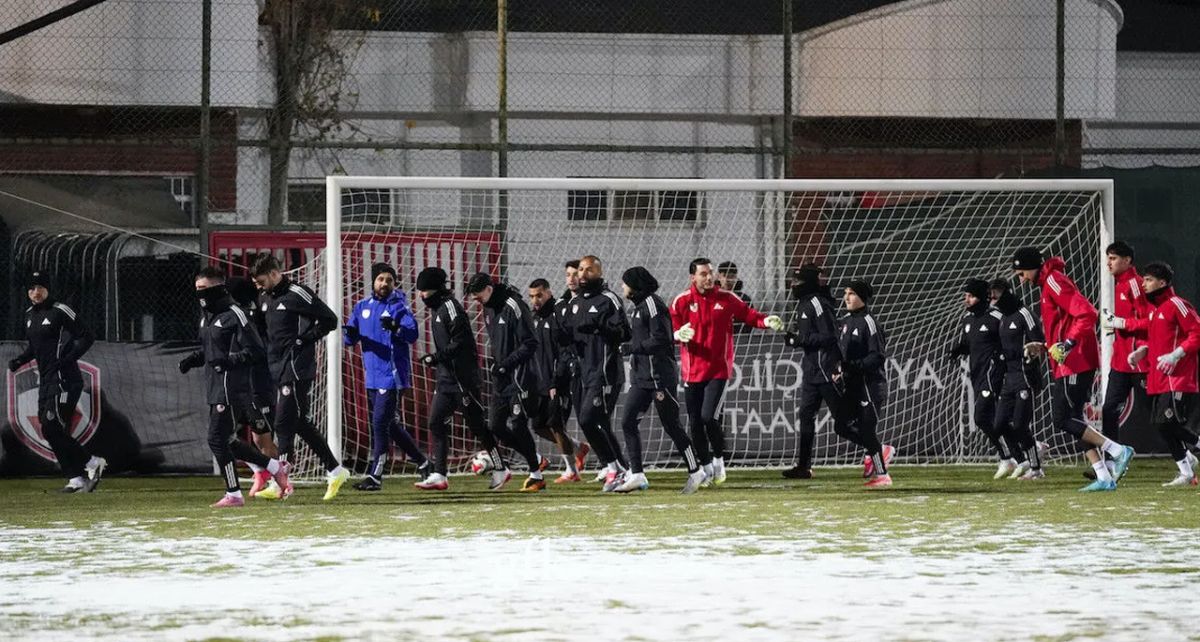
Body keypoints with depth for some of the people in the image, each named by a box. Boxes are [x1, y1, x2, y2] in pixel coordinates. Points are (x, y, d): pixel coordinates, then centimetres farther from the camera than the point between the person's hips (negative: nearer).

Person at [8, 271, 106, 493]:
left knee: (52, 428, -16)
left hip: (65, 380, -9)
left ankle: (92, 463, -5)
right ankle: (76, 479, 7)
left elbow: (86, 337, -13)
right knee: (50, 430, 4)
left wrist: (68, 359, -24)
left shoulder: (60, 312, -11)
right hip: (45, 381, 9)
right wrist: (19, 360, 10)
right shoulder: (30, 315, 14)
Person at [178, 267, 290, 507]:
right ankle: (275, 467, 25)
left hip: (232, 387, -10)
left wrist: (230, 360, -27)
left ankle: (233, 494, -1)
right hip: (215, 388, 10)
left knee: (217, 439, -9)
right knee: (226, 441, 13)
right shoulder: (207, 317, 16)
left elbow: (257, 352, -15)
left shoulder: (233, 316, -13)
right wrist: (193, 359, 11)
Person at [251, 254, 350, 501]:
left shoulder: (297, 295, -11)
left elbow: (330, 320, -12)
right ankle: (334, 470, 16)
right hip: (277, 368, 9)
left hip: (296, 369, -9)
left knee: (284, 423, -10)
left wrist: (304, 340, -13)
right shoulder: (267, 298, 15)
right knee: (301, 424, 9)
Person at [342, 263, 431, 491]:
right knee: (390, 426, 14)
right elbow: (349, 340, 11)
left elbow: (412, 334, -16)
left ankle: (374, 476, -11)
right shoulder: (362, 307, 12)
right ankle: (422, 463, 28)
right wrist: (350, 333, -12)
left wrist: (395, 328, -35)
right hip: (371, 376, 7)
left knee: (380, 424, -12)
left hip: (393, 375, -7)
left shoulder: (399, 306, -4)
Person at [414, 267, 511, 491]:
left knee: (477, 424, -4)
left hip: (462, 377, -10)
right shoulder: (436, 310, 18)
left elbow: (461, 342, -19)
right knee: (437, 423, 1)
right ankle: (439, 475, 0)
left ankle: (500, 470, 6)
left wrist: (437, 357, -21)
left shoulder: (450, 306, -12)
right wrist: (435, 360, 12)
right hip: (445, 378, 10)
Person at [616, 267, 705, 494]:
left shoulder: (652, 304, -12)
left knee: (671, 425, -3)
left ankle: (695, 471, 9)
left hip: (660, 375, -10)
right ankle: (636, 475, -4)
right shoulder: (639, 307, 17)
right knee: (628, 422, -2)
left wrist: (631, 348, -15)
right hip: (641, 376, 10)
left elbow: (659, 340, -18)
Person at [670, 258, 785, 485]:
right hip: (692, 371, 2)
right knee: (695, 423, 4)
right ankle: (706, 467, 20)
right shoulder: (682, 301, 0)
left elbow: (748, 315, 7)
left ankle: (718, 459, 7)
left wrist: (766, 321, -12)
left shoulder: (726, 298, 2)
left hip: (719, 370, -2)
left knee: (709, 417, -15)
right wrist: (678, 335, -25)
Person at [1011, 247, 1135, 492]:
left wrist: (1068, 344, -27)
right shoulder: (1048, 284, 20)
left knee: (1062, 418, -11)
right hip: (1069, 364, 10)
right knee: (1074, 420, 8)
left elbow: (1087, 314, -22)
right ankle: (1104, 478, 6)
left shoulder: (1055, 281, -12)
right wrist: (1045, 347, 18)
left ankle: (1117, 451, -11)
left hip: (1075, 363, -10)